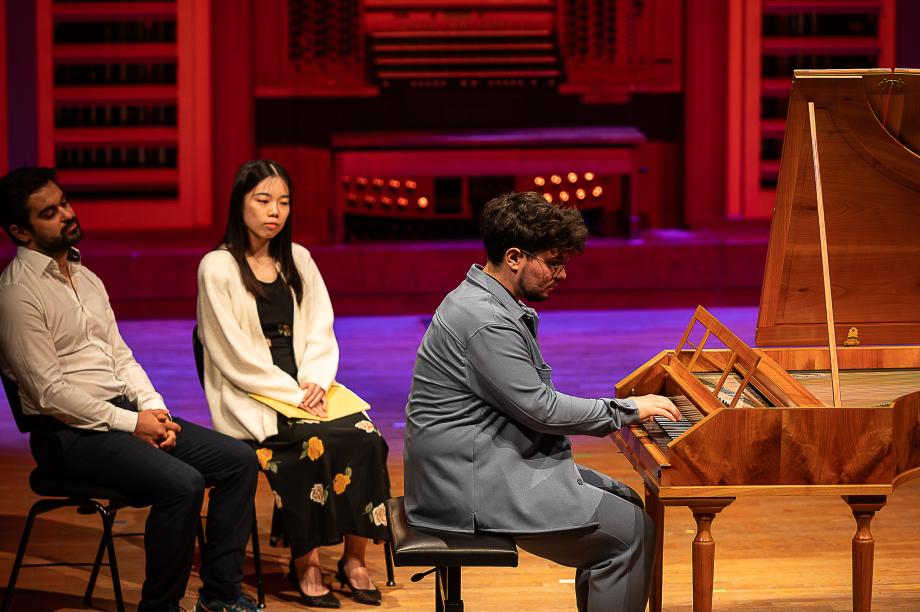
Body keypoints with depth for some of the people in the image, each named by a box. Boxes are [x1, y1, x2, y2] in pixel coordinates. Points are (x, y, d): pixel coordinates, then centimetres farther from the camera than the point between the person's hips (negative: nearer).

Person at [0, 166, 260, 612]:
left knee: (239, 459, -3)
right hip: (69, 433, -9)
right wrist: (131, 423, -15)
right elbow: (49, 392, -18)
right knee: (183, 484, -29)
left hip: (123, 412, 9)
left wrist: (154, 408, 0)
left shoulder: (85, 277, 16)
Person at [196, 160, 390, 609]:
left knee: (366, 437, -22)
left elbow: (321, 332, 12)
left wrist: (316, 382, -8)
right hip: (249, 397, -5)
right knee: (316, 442, -32)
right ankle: (304, 564, -19)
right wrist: (292, 394, -15)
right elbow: (234, 355, -9)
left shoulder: (297, 260, 14)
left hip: (306, 389, 5)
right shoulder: (218, 268, -4)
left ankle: (354, 559, -15)